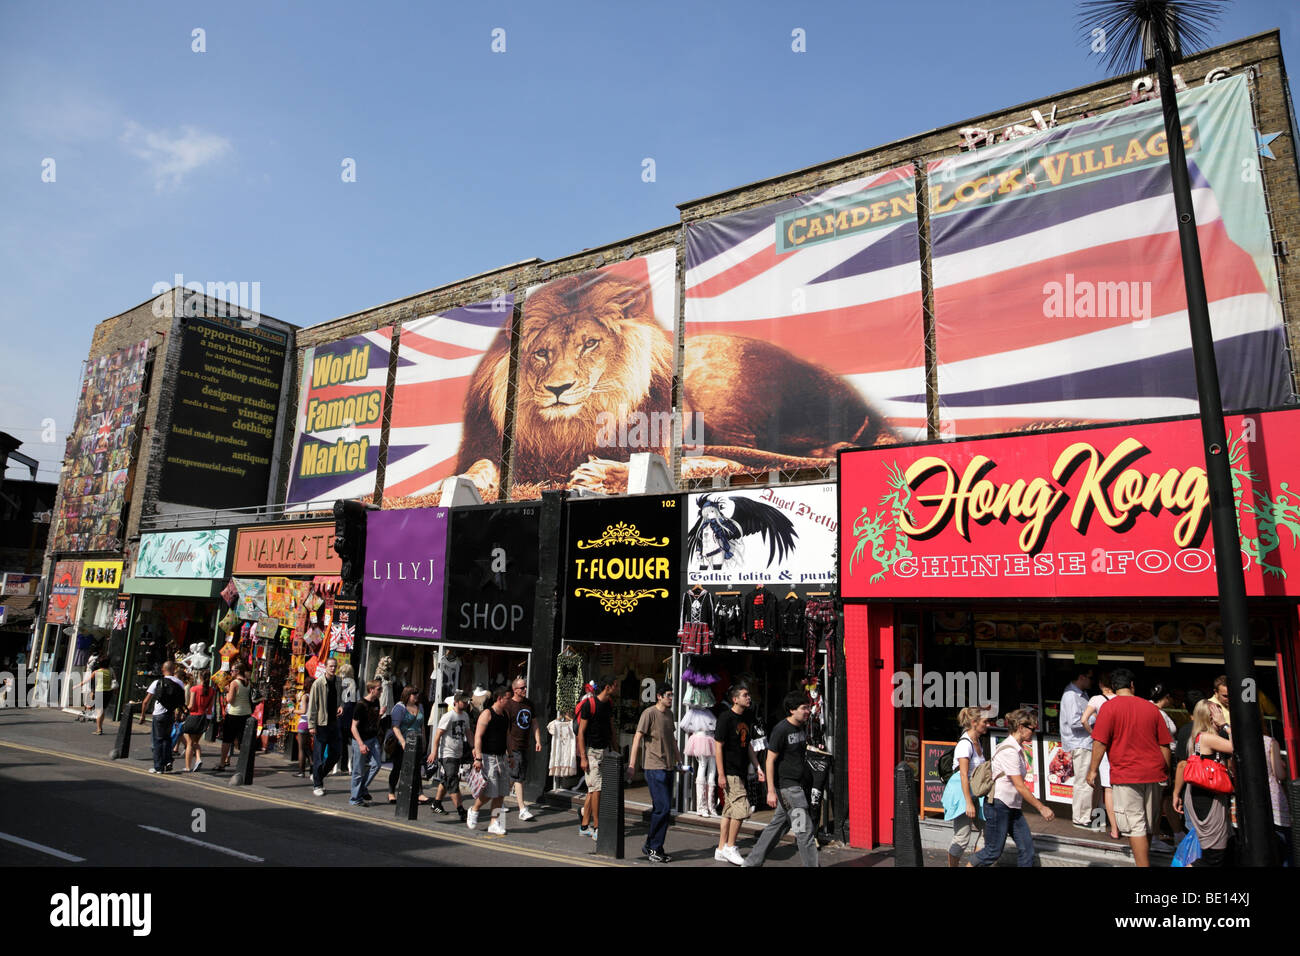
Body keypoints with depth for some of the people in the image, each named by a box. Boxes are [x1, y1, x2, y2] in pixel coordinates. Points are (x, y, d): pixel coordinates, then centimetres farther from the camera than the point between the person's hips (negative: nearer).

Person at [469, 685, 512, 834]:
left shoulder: (505, 715, 12)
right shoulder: (487, 713, -11)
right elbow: (478, 736, -16)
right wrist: (478, 758, -22)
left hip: (501, 757, 7)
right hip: (488, 757, -7)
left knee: (501, 793, 5)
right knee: (490, 791, -7)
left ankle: (494, 824, 13)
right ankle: (473, 810, 19)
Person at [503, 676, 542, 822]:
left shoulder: (529, 704, 12)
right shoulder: (508, 705, -11)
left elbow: (534, 723, 19)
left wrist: (538, 741, 10)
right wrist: (506, 748, -18)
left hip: (525, 747, 7)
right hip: (512, 747, -7)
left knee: (512, 779, 13)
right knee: (517, 778, -7)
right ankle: (523, 810, -6)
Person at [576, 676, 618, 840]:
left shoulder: (609, 705, 10)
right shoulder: (589, 704, -14)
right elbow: (581, 732, -13)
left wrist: (616, 750, 15)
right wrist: (583, 757, -17)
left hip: (605, 751, 7)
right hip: (591, 751, -7)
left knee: (592, 789, 10)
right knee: (596, 787, -9)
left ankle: (584, 825, 17)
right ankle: (596, 828, -3)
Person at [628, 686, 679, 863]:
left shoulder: (669, 713, 13)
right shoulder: (649, 713, -10)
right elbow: (638, 737, -12)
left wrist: (679, 759, 26)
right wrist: (632, 764, -16)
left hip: (668, 767, 8)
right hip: (654, 767, -8)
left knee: (662, 808, 10)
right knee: (662, 808, -10)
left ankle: (653, 847, 19)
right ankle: (652, 847, 3)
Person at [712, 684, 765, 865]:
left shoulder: (745, 720, 14)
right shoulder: (726, 718, -12)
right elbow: (718, 747, -14)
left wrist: (758, 768, 14)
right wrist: (721, 775, -17)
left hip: (741, 772, 8)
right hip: (730, 773, -8)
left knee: (729, 811, 11)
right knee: (741, 809, -10)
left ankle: (721, 850, 18)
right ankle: (730, 847, 4)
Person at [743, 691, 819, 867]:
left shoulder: (803, 727, 9)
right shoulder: (781, 730, -16)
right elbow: (770, 760, -15)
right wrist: (771, 791, -18)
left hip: (799, 785, 9)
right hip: (787, 785, -9)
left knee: (777, 825, 13)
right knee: (804, 829, -6)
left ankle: (752, 861, 23)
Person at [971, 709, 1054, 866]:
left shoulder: (1017, 748, 11)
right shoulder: (1009, 751, -20)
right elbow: (1020, 786, -20)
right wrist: (1041, 807, -14)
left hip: (1013, 807, 10)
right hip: (998, 806, -10)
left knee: (1026, 847, 5)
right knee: (993, 852, -1)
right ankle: (968, 865, 14)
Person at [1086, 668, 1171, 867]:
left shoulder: (1109, 707, -8)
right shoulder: (1150, 708, 7)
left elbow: (1100, 742, -13)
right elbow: (1164, 744, 11)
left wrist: (1093, 770, -4)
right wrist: (1165, 772, 22)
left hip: (1126, 774, -5)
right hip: (1153, 773, 6)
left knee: (1134, 826, -2)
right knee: (1148, 824, 18)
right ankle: (1145, 860, 31)